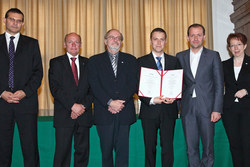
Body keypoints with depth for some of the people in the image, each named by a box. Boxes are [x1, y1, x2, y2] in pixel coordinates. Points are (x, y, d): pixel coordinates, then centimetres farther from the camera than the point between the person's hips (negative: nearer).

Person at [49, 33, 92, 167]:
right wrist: (73, 106, -14)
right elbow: (55, 89, -5)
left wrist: (83, 106, -9)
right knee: (62, 152, -1)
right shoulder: (56, 63, 6)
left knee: (83, 150, 6)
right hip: (64, 115, -2)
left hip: (84, 115, 3)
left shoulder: (88, 63, 13)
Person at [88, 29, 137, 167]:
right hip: (104, 113, -1)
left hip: (124, 112, 1)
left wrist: (120, 102, -11)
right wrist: (110, 102, -15)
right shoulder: (95, 60, 9)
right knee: (106, 150, 6)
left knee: (122, 150, 2)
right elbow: (95, 86, -3)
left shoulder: (130, 60, 13)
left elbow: (133, 84, 2)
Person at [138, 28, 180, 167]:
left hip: (169, 110, 1)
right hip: (149, 110, -1)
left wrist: (174, 97, -9)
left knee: (168, 147, 4)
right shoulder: (142, 61, 4)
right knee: (150, 147, 7)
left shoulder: (174, 61, 11)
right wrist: (151, 100, -15)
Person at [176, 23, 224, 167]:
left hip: (206, 107, -2)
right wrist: (179, 99, -3)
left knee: (208, 146, 4)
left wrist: (217, 109, -7)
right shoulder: (180, 57, 11)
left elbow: (219, 84, 0)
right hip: (187, 108, 2)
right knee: (191, 147, 6)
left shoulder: (213, 56, 4)